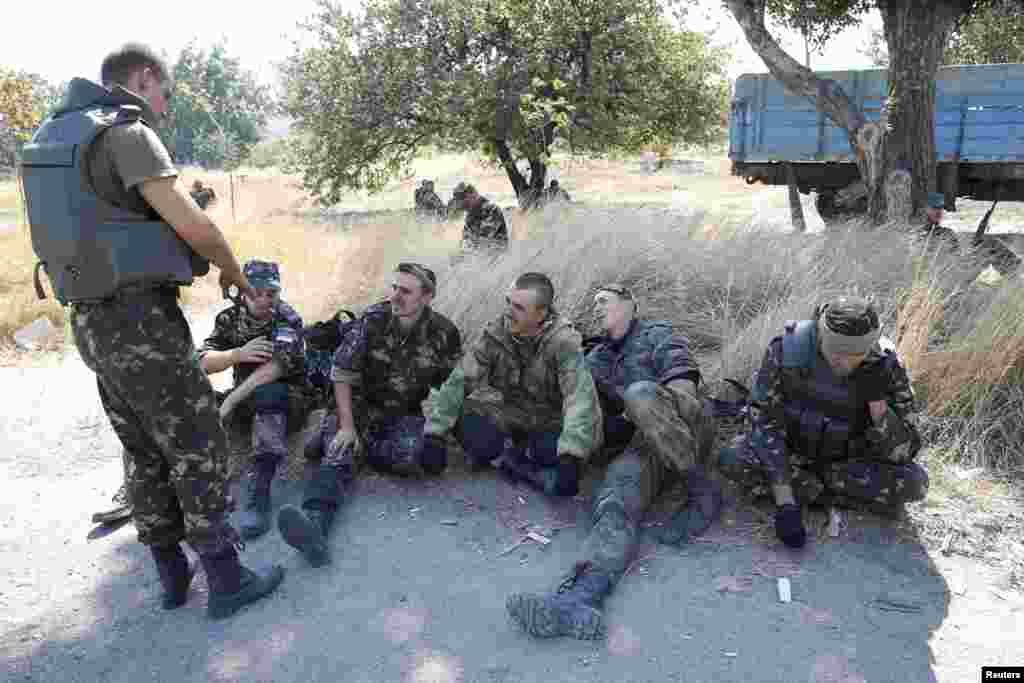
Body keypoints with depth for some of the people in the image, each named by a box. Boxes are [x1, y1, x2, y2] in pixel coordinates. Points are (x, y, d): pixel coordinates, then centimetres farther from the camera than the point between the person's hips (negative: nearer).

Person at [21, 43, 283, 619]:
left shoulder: (56, 134, 16)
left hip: (92, 321, 9)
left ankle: (172, 574, 27)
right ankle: (227, 581, 10)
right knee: (199, 450, 1)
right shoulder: (127, 133, -13)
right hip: (140, 319, -9)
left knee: (147, 454, 16)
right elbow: (194, 224, -18)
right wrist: (235, 273, 1)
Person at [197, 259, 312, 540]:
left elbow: (276, 366, -28)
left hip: (288, 400, -5)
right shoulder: (229, 318, 3)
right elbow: (203, 362, -7)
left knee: (268, 393, -38)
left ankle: (257, 492, -42)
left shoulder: (287, 319, -13)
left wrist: (229, 402, -34)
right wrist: (238, 353, -27)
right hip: (245, 401, 5)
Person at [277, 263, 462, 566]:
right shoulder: (372, 320, -14)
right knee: (337, 457, -28)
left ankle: (365, 449, -4)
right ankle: (314, 521, -48)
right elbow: (342, 374, -10)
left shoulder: (445, 333, -10)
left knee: (408, 457, -30)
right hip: (358, 405, -1)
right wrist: (346, 426, -15)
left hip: (405, 414, 1)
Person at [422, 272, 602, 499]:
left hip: (549, 424, -1)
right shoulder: (496, 333, -14)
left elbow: (581, 398, -36)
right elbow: (459, 381, -14)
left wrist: (571, 458, -48)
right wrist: (434, 434, -22)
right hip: (509, 416, 2)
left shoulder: (563, 342, -24)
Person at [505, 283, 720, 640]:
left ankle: (703, 491, -24)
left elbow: (684, 381, -2)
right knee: (615, 500, -27)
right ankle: (579, 598, -51)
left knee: (639, 393, -35)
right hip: (644, 442, 3)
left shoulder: (657, 334, 14)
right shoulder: (596, 359, 27)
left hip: (688, 427, -3)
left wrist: (647, 409, -11)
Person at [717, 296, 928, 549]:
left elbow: (903, 451, -18)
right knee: (732, 461, -28)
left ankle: (807, 489, -10)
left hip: (847, 460, 2)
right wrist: (785, 502, -32)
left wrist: (877, 400, -36)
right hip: (790, 449, -2)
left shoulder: (885, 366, -23)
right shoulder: (788, 350, -28)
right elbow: (765, 423, -25)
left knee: (914, 483, -24)